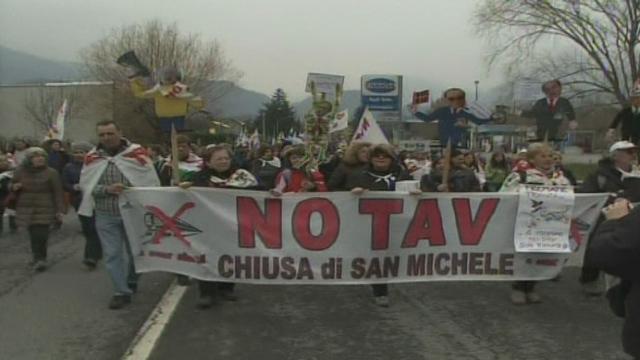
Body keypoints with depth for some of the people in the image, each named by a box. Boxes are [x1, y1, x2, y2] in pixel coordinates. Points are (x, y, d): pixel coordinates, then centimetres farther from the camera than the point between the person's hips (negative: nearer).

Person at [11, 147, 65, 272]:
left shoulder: (51, 173, -3)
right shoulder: (20, 172, 6)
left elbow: (58, 193, -3)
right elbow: (12, 186, 20)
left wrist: (60, 210, -9)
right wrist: (14, 187, -5)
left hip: (44, 210, -3)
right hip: (26, 209, 3)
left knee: (41, 235, -11)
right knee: (33, 235, 2)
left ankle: (40, 259, 0)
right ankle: (39, 258, 16)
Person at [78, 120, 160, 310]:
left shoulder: (137, 153, -7)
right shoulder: (92, 158, 1)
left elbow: (151, 182, -5)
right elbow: (85, 186, 1)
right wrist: (107, 189, -17)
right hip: (105, 215, 1)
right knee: (112, 254, 2)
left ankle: (131, 283, 38)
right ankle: (121, 292, 13)